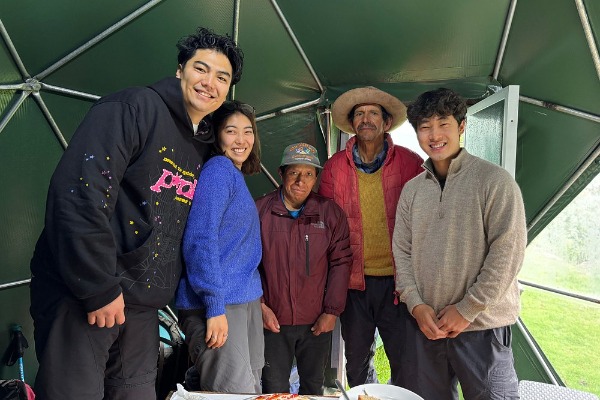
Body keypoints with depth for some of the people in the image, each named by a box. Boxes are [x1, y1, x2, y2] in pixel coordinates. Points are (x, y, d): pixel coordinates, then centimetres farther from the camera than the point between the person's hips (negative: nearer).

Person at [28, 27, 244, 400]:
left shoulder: (202, 146, 12)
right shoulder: (136, 106, -11)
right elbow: (80, 191, -22)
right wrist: (98, 287, -20)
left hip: (144, 303, 7)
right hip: (83, 294, -7)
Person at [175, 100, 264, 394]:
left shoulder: (237, 177, 17)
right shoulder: (218, 169, -10)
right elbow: (200, 238, -19)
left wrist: (258, 301, 17)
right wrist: (215, 306, -21)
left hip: (247, 300, 9)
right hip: (218, 304, -9)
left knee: (253, 389, 15)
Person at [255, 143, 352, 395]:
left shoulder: (331, 213, 0)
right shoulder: (260, 210, -3)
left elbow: (341, 262, 0)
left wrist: (332, 311, -4)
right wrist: (259, 305, -6)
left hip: (317, 323, 1)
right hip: (272, 321, -1)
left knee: (314, 386, 17)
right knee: (274, 389, 11)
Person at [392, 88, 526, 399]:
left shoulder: (494, 181, -6)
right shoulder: (412, 190, 8)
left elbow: (508, 252, -11)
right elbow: (402, 253, 8)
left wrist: (467, 310, -12)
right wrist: (417, 305, -4)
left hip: (482, 326, -4)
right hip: (423, 325, 4)